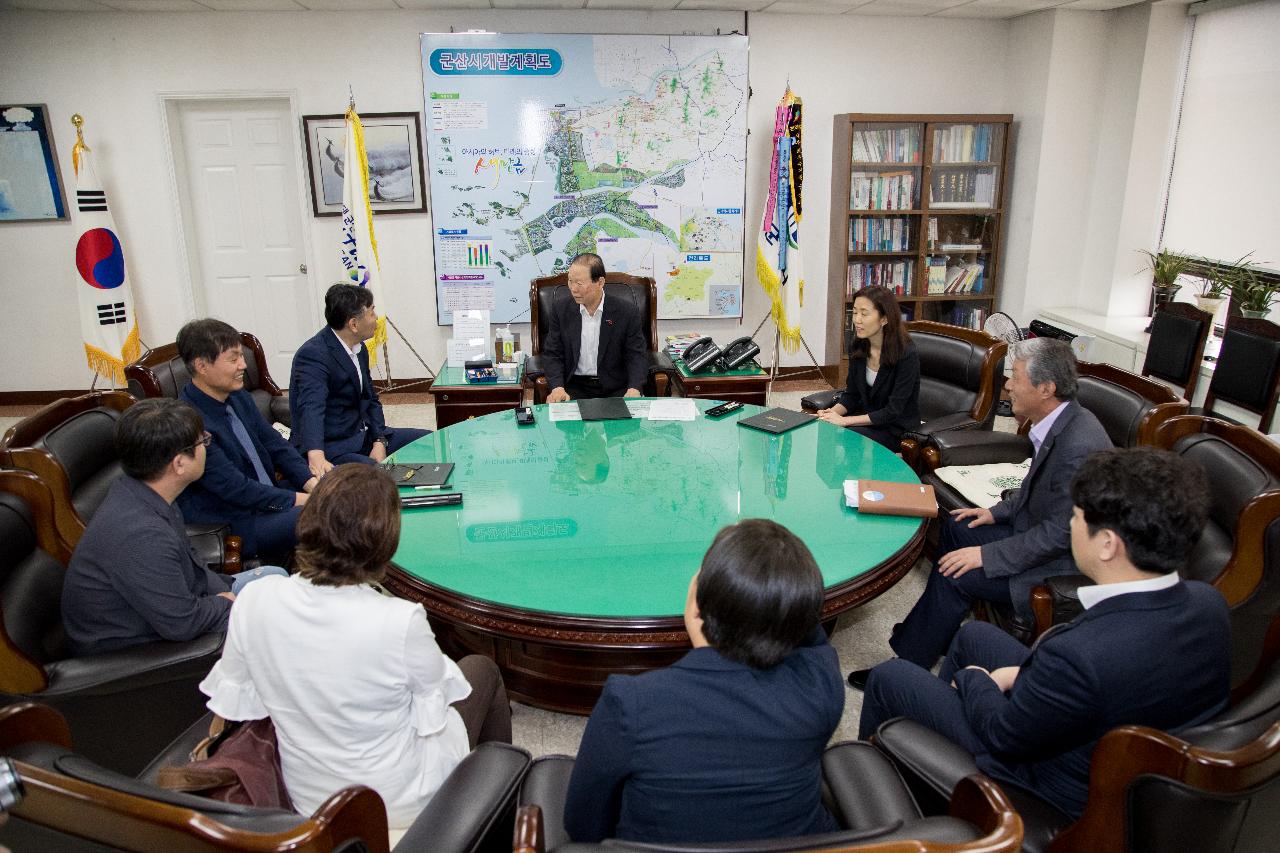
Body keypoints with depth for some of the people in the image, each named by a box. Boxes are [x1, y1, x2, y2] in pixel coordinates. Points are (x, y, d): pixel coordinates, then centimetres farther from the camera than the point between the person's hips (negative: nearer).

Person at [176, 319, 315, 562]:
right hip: (230, 524, -9)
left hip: (268, 497, 9)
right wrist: (299, 500, -19)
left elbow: (276, 445, 8)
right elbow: (234, 488, -22)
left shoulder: (238, 397, 5)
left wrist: (312, 484, -8)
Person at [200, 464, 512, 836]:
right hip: (401, 803, -4)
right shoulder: (400, 621, -34)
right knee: (482, 669, 21)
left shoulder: (253, 601, -21)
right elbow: (437, 694, -15)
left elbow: (231, 700, -6)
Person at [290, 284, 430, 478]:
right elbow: (311, 408, -36)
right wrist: (317, 457, -53)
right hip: (331, 449, -9)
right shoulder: (313, 355, -21)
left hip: (363, 435, 9)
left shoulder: (359, 349, 7)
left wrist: (379, 441, -3)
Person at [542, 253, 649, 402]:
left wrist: (634, 389, -20)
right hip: (575, 388, 1)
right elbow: (552, 354, 3)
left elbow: (636, 356, -1)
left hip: (616, 389, -1)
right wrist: (558, 388, -15)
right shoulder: (561, 309, 3)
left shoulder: (626, 311, -3)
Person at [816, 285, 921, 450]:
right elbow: (851, 395, 6)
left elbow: (893, 411, -20)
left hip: (896, 429, -5)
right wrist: (832, 412, -15)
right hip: (865, 417, 5)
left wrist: (844, 421, -25)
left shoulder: (907, 355, -20)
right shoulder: (857, 348, -2)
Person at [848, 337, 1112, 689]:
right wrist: (997, 511, 7)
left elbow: (1061, 533, -28)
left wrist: (986, 556, -24)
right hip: (1043, 531, 10)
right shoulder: (1061, 422, -1)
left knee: (955, 576, -17)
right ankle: (940, 634, 23)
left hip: (1066, 561, -10)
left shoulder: (1079, 447, -32)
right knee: (955, 528, 12)